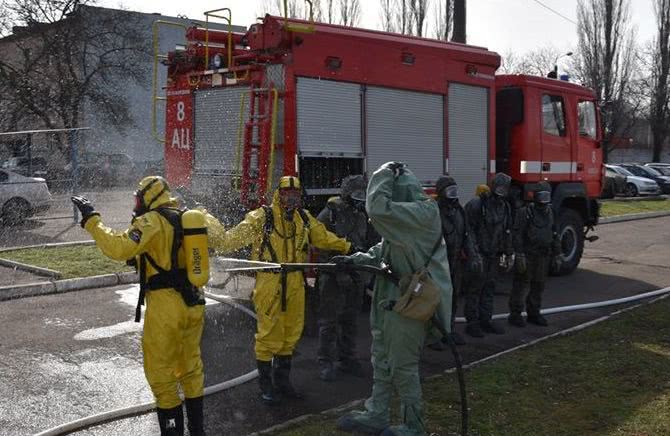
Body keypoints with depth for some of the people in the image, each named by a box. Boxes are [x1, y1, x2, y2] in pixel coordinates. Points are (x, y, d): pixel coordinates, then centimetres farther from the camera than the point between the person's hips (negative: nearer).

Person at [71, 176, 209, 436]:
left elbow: (119, 248, -25)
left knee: (160, 373, 7)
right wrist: (141, 258, 24)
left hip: (166, 307, -8)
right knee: (191, 367, 20)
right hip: (194, 304, 8)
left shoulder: (152, 220, -12)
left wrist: (91, 220, -16)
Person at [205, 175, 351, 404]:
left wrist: (347, 247, 19)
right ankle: (266, 385, 16)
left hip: (295, 286, 6)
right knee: (268, 335, 1)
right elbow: (234, 238, -10)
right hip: (269, 285, -5)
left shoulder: (304, 219, 10)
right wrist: (215, 238, -24)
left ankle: (282, 381, 31)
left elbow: (324, 237, 21)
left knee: (290, 334, 14)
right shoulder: (262, 217, -7)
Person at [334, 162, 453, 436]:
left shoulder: (423, 212, -19)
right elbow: (385, 250, 21)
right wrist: (355, 259, 9)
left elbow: (377, 208, -31)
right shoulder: (405, 214, 12)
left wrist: (384, 174, -17)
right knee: (382, 359, 18)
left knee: (402, 366, 1)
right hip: (391, 297, 10)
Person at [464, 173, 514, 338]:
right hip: (479, 255, -7)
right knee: (475, 288, -2)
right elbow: (468, 230, -15)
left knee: (489, 289, 12)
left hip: (494, 256, 7)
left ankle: (486, 321, 21)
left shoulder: (505, 207, 11)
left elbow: (507, 231, 17)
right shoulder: (476, 204, -13)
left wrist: (508, 253, 15)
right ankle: (472, 323, 5)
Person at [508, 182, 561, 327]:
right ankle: (515, 315, 6)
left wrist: (556, 255, 13)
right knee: (520, 285, -1)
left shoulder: (550, 213, 11)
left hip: (543, 256, 6)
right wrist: (520, 255, -19)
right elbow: (517, 234, -13)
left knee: (538, 285, 12)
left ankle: (533, 313, 23)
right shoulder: (525, 212, -9)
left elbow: (554, 235, 17)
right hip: (527, 255, -6)